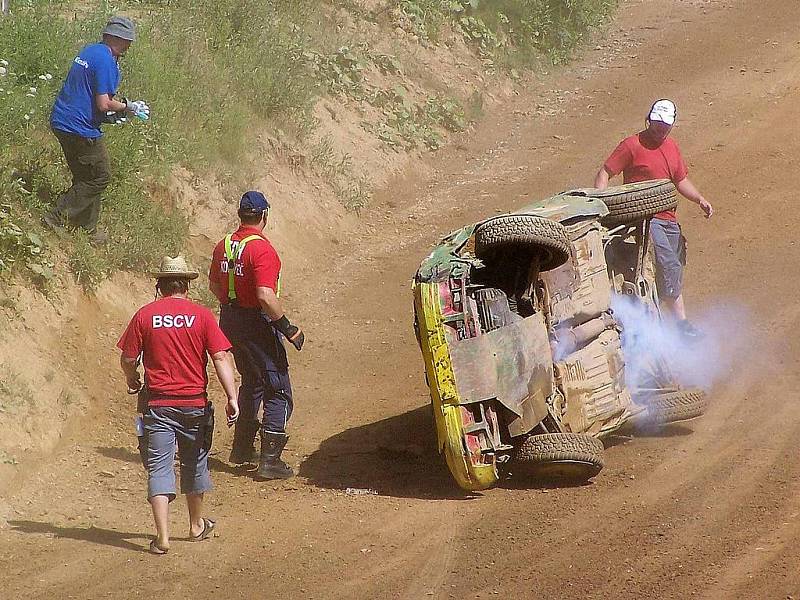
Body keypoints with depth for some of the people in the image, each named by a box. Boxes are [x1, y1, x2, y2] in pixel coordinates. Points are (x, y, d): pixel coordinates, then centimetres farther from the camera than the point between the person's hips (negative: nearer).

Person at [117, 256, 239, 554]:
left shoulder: (144, 315, -3)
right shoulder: (202, 315, -3)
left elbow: (128, 359, 0)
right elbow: (221, 358, -10)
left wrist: (132, 380, 21)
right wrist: (232, 398, -9)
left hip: (158, 404, -1)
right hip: (194, 403, 1)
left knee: (159, 467, -1)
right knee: (194, 463, 19)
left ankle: (162, 536, -13)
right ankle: (197, 525, 35)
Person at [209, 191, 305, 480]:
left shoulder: (223, 245, 6)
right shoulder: (261, 248, -21)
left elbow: (214, 285, 18)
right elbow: (265, 296, -28)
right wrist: (288, 328, -21)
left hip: (230, 321, 8)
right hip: (257, 324, -8)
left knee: (251, 383, 26)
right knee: (278, 391, -2)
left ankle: (242, 448, 34)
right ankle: (269, 460, -7)